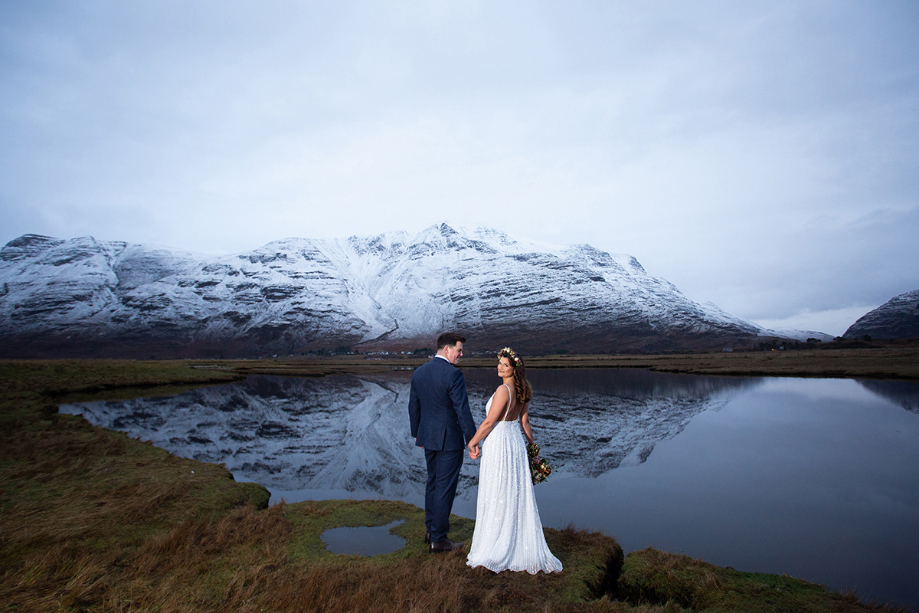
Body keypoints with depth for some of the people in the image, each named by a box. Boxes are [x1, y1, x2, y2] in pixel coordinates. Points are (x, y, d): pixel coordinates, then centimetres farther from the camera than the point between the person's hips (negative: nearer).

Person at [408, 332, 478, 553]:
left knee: (433, 483, 22)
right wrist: (472, 439, -11)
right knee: (445, 488, 4)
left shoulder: (419, 373, 4)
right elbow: (462, 410, -19)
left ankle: (431, 530, 34)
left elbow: (413, 406, 11)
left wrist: (416, 433, 22)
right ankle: (438, 539, 15)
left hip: (428, 437, 8)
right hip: (449, 439, -7)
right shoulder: (453, 374, -19)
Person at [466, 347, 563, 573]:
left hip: (498, 444, -8)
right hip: (516, 442, 8)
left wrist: (473, 442, -7)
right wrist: (533, 447, 18)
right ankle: (521, 547, 28)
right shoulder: (523, 391, 5)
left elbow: (489, 422, -18)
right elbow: (524, 422, 9)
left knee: (496, 497, 4)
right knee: (516, 495, 17)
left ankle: (494, 551, 17)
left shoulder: (503, 390, -21)